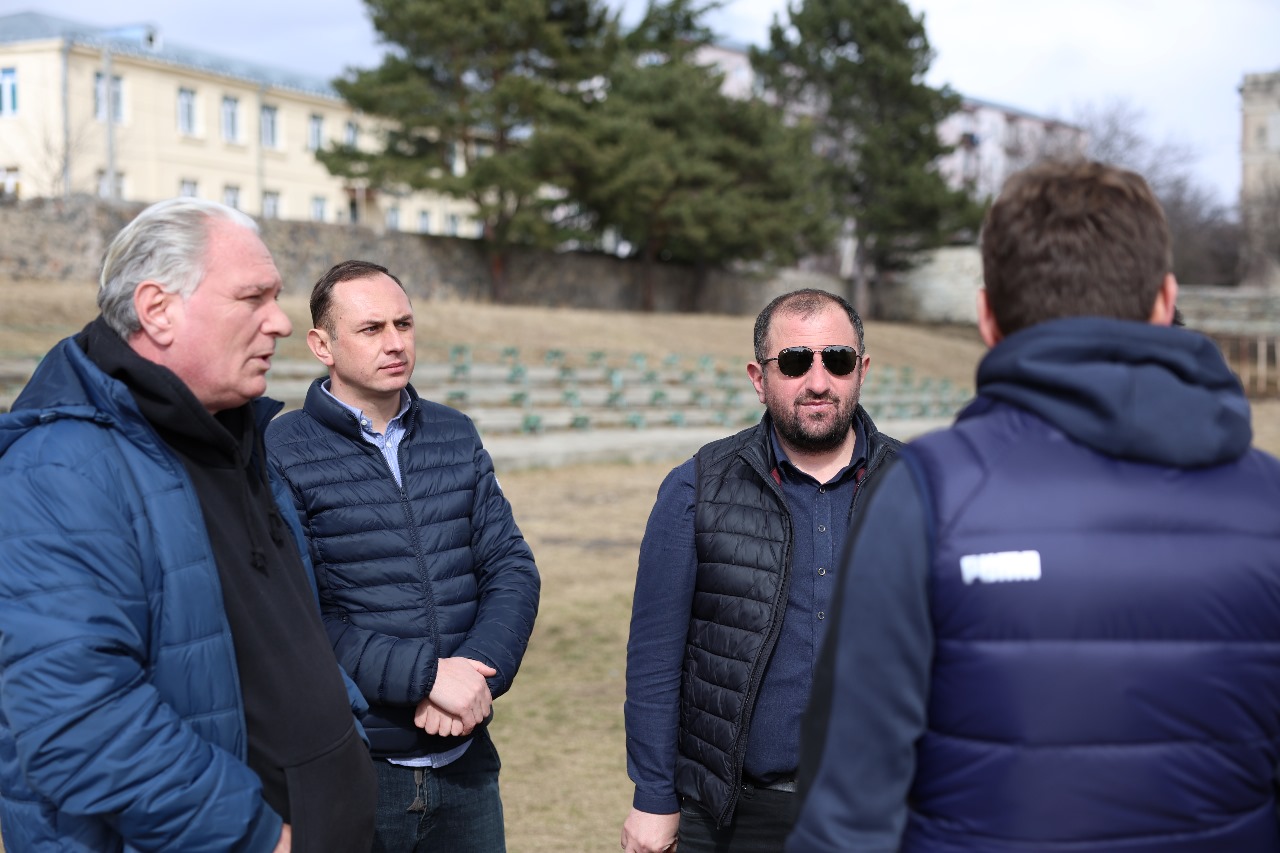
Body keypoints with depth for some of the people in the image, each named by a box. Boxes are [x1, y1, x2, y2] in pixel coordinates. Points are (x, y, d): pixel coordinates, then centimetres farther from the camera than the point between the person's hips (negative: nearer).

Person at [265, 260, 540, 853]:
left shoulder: (456, 436, 8)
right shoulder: (282, 454, -8)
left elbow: (512, 570, 3)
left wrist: (477, 673, -13)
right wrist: (425, 675, -21)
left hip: (465, 760, 5)